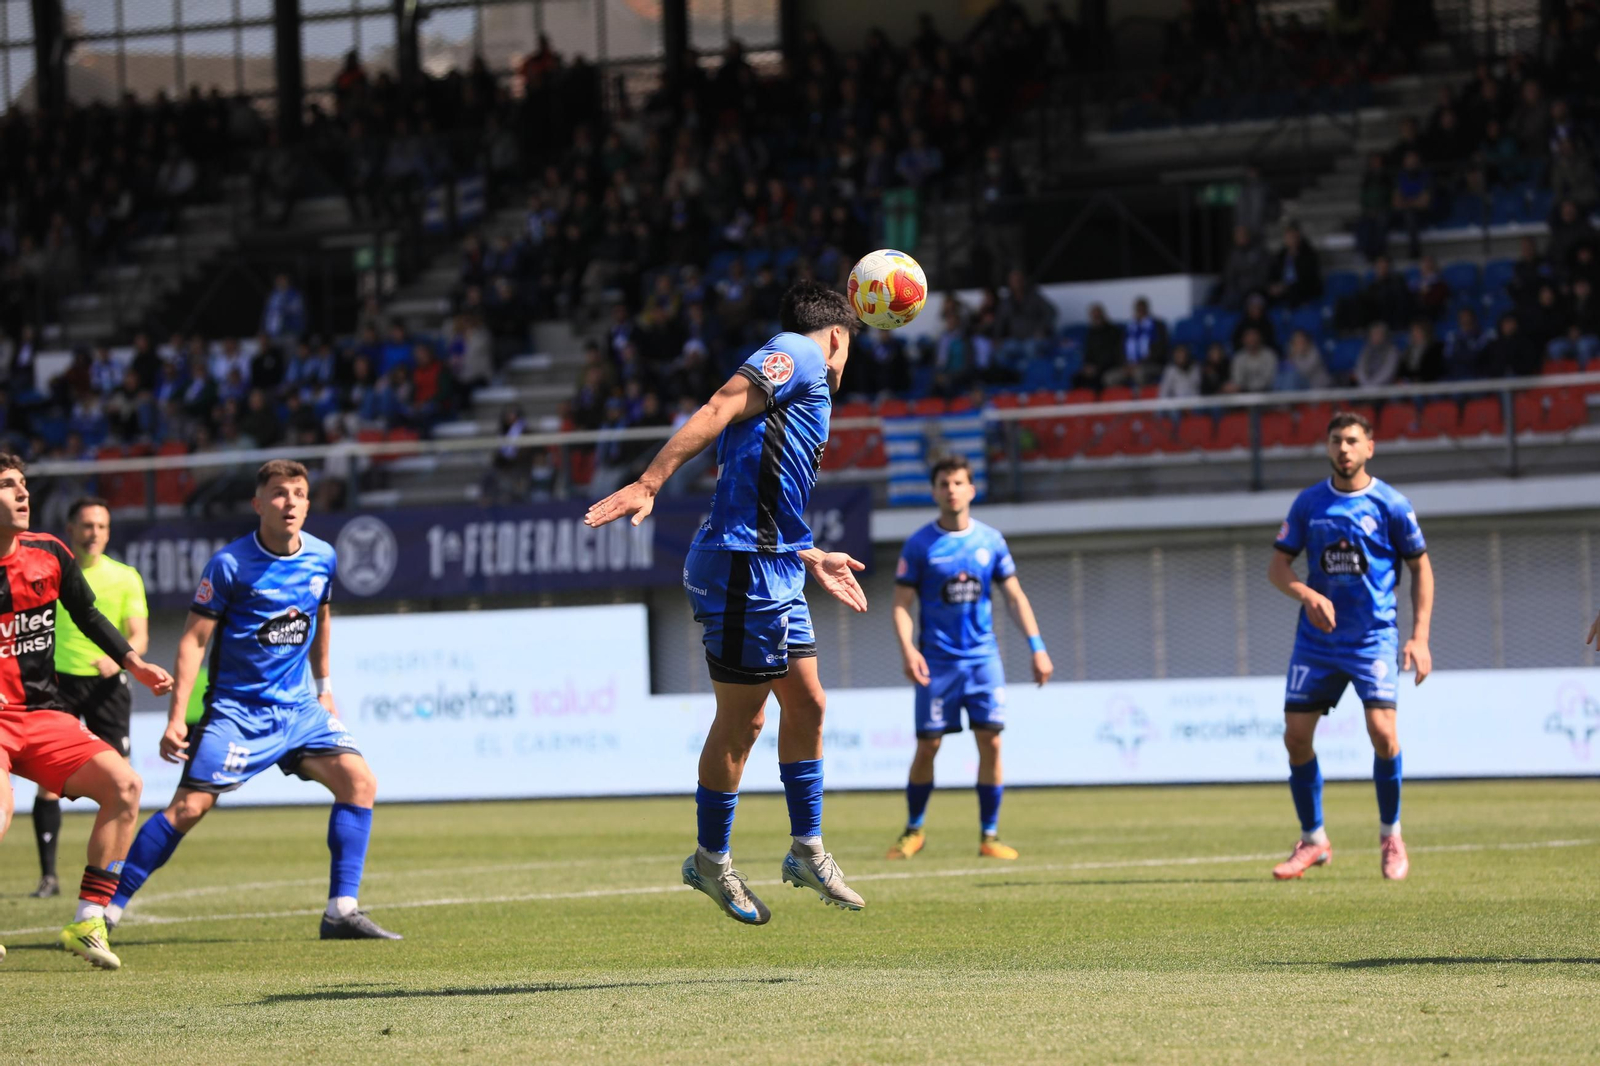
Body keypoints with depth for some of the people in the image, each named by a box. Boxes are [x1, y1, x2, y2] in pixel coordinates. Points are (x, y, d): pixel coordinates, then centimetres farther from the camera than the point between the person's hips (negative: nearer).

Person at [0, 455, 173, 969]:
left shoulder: (48, 554, 3)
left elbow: (87, 616, 19)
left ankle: (88, 921, -3)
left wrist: (134, 663, 15)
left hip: (42, 714, 6)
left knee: (124, 784, -10)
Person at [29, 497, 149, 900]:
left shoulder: (125, 577, 5)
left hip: (106, 684, 0)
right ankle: (48, 875, -5)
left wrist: (119, 657, -20)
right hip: (58, 681, 0)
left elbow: (139, 637, 0)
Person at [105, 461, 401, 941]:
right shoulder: (230, 564, -13)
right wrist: (176, 717, -16)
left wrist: (323, 683, 29)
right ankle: (109, 907, -2)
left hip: (298, 706, 5)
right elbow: (194, 638, -10)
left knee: (359, 781, -10)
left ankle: (341, 912, -6)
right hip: (236, 708, -5)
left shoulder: (323, 558, 2)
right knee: (189, 806, -13)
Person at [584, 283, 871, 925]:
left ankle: (807, 850, 22)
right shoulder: (800, 353, -3)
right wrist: (648, 484, -30)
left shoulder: (800, 383, 24)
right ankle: (712, 861, 7)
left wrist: (811, 560, 37)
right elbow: (718, 411, -19)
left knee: (806, 704, 13)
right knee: (741, 719, -3)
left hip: (774, 572, 10)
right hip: (745, 567, -10)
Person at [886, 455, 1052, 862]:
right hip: (937, 660, -2)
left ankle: (989, 835, 0)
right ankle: (914, 831, 17)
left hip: (983, 657, 2)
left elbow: (1015, 596, 10)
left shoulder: (990, 540, 5)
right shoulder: (919, 545, -2)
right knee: (927, 746, -1)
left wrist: (1037, 646, 1)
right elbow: (902, 603, -3)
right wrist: (907, 649, -19)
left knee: (990, 741, -7)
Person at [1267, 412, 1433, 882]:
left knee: (1382, 731, -18)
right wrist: (1307, 595, -15)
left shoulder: (1391, 505, -3)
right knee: (1295, 735, -1)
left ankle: (1391, 836, 3)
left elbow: (1421, 569, 3)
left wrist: (1419, 637, -5)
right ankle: (1313, 840, 16)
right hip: (1316, 641, 3)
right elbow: (1278, 566, 7)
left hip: (1374, 638, -3)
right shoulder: (1309, 503, 4)